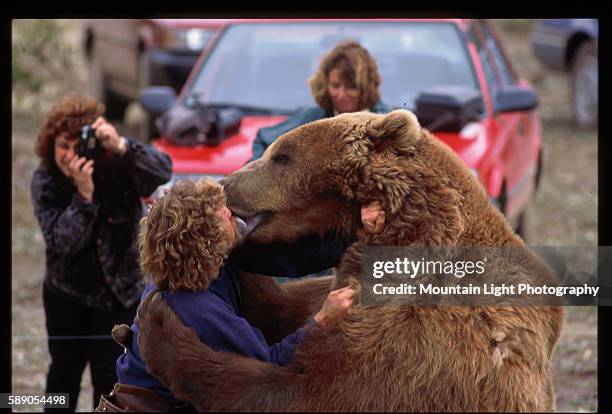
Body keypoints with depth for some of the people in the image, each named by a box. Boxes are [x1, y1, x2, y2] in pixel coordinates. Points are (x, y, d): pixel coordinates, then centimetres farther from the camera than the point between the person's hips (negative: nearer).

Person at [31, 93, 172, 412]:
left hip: (119, 292, -2)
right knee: (64, 370, 18)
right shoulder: (45, 181, -15)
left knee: (109, 376, -6)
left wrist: (121, 147, -53)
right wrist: (83, 194, -39)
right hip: (67, 292, 2)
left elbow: (162, 172, -38)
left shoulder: (117, 167, -19)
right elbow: (61, 240, -25)